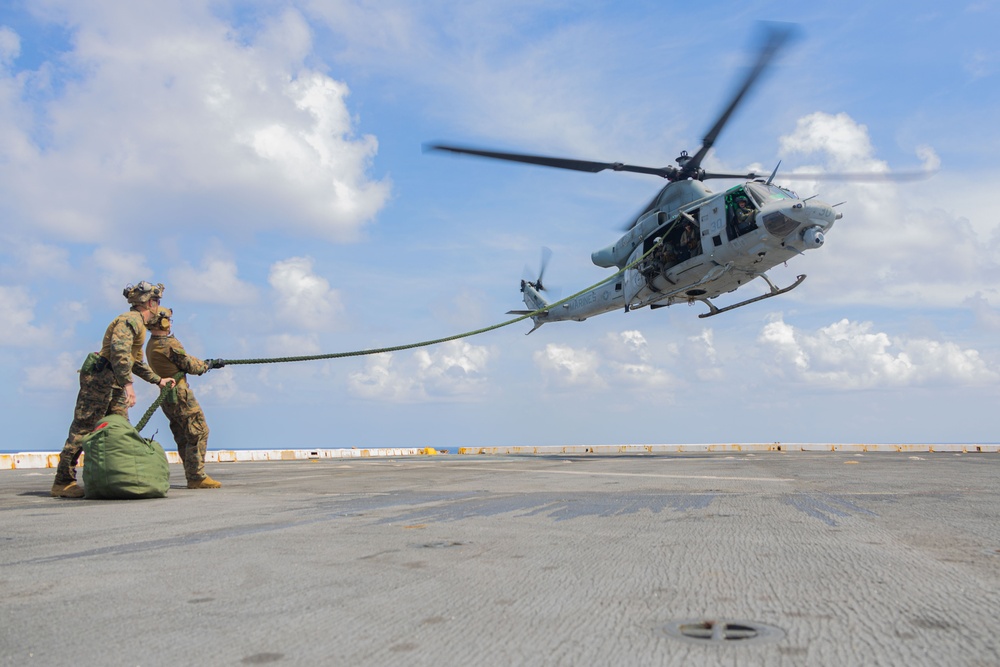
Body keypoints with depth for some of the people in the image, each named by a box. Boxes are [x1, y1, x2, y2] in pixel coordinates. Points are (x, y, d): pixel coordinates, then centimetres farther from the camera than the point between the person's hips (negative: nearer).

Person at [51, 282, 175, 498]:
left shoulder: (138, 324, 20)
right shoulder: (130, 320, -11)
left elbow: (136, 363, 30)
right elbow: (119, 351, -28)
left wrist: (158, 380, 29)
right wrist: (128, 384, -33)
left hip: (114, 383, 10)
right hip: (100, 377, -10)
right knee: (83, 430, -6)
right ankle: (63, 482, -2)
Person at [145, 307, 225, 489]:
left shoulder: (151, 345, 11)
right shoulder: (170, 344, -17)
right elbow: (191, 366, -9)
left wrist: (206, 363, 16)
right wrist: (209, 364, 9)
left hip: (167, 398, 9)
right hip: (180, 396, -9)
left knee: (183, 437, 13)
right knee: (199, 433, -6)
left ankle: (192, 476, 16)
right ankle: (196, 477, -7)